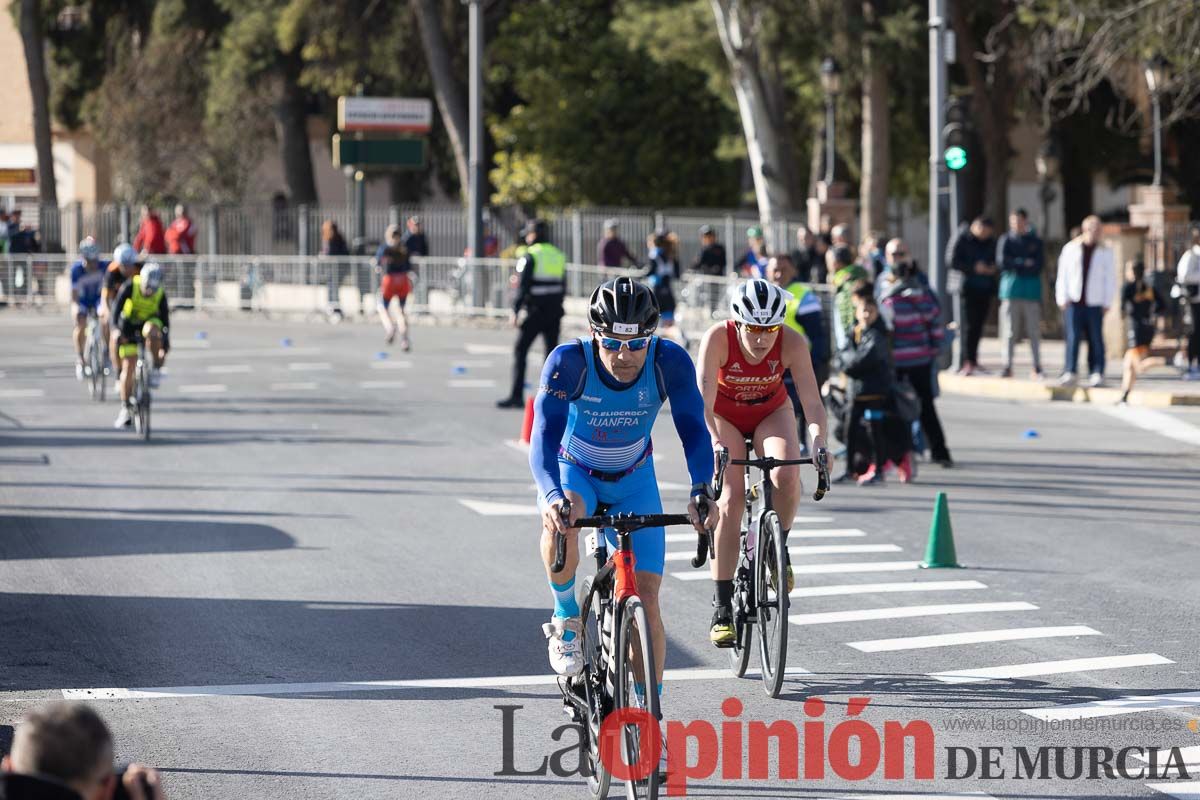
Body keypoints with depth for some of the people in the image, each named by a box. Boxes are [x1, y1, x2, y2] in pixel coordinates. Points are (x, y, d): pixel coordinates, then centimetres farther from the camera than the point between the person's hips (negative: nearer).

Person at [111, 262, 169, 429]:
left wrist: (165, 345, -27)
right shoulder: (130, 286, -25)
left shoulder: (160, 294, -22)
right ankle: (125, 410, 3)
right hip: (130, 324, 0)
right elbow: (117, 307, -26)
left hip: (150, 321, 0)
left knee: (151, 331, -40)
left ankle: (156, 369, -20)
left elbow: (164, 319, -20)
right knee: (128, 367, -6)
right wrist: (117, 328, -39)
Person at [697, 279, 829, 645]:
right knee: (730, 501, -18)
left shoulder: (792, 343, -27)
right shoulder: (718, 338, -31)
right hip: (724, 417, -1)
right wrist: (716, 446, -52)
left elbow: (812, 402, -29)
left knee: (786, 476, -28)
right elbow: (704, 405, -35)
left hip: (771, 412, 1)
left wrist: (819, 446, -47)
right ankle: (722, 611, -15)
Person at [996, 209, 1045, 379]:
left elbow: (1037, 267, 0)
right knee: (1010, 332, -3)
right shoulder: (1005, 240, 9)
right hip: (1011, 292, 0)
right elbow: (1002, 261, -5)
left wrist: (1014, 265, -4)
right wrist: (1024, 263, -5)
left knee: (1034, 332, -3)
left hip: (1032, 292, 0)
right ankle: (1007, 366, 1)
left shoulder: (1035, 241, 11)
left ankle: (1037, 368, 0)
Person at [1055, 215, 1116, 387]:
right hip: (1073, 302, 0)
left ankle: (1096, 374, 2)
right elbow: (1062, 275, 9)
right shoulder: (1070, 249, 10)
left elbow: (1110, 279, 8)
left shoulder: (1105, 253, 8)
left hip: (1094, 304, 0)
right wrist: (1063, 299, 1)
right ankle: (1069, 373, -7)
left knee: (1095, 340, -1)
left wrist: (1107, 303, 0)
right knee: (1073, 339, -7)